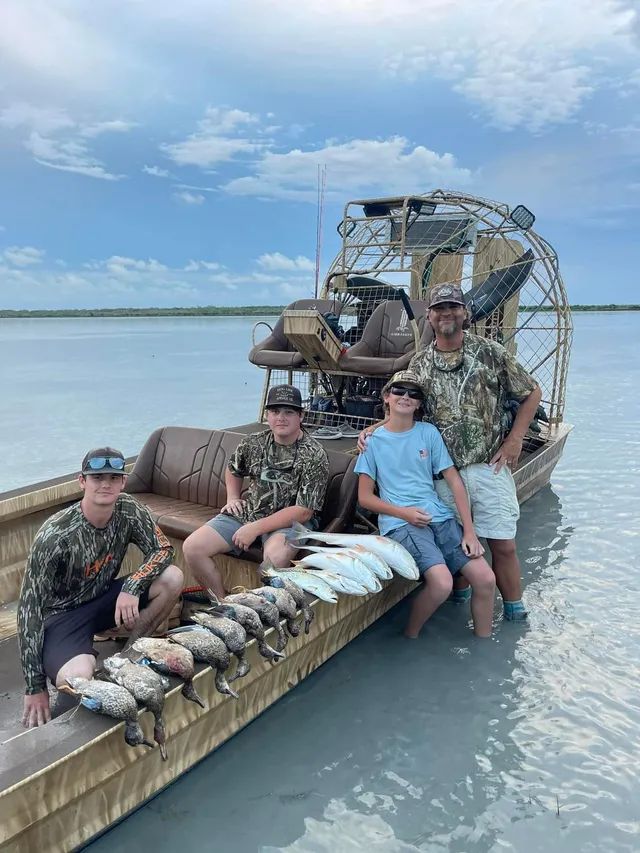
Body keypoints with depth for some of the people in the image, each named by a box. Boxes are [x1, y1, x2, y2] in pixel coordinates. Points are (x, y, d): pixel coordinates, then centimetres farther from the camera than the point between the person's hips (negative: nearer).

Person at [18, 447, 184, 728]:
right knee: (78, 681, -35)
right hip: (63, 614, -5)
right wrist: (35, 687, -20)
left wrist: (132, 586, -29)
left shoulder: (129, 510, -14)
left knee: (172, 578, -17)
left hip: (104, 599, 6)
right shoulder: (55, 535, -27)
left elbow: (163, 550, -8)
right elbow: (29, 609, -22)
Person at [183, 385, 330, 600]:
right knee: (192, 547, -11)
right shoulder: (254, 442, 1)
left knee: (275, 556, -38)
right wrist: (232, 498, 6)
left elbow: (303, 511, -19)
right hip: (247, 512, 5)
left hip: (291, 521, -5)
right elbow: (233, 469, 24)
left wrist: (256, 528, -21)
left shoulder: (314, 455, -15)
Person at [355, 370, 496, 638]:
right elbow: (365, 497, 4)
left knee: (485, 579, -10)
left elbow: (454, 480, 6)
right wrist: (404, 512, -11)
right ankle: (410, 636, 2)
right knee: (441, 583, -26)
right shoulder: (374, 441, 5)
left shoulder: (429, 433, 10)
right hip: (399, 523, -3)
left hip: (440, 517, 4)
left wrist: (469, 530, -3)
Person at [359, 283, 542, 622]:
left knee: (503, 546, 2)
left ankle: (515, 613, 20)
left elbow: (532, 392, 6)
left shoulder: (490, 352, 0)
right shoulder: (419, 364, 7)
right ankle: (460, 604, 30)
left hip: (489, 466, -1)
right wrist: (372, 430, -2)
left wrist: (514, 440, -1)